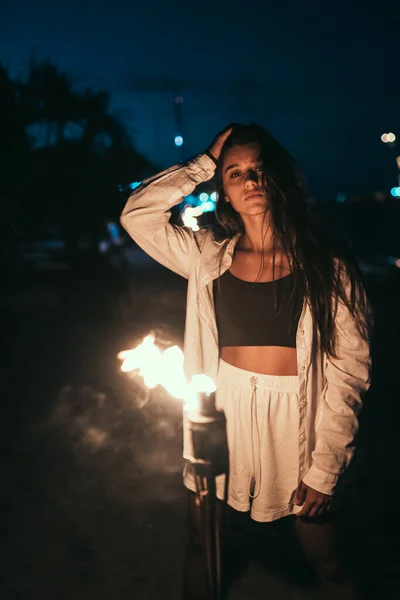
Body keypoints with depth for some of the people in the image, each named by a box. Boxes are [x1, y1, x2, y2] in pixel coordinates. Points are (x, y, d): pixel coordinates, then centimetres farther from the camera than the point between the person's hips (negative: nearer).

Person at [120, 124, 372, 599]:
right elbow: (137, 214, -5)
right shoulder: (210, 255, 0)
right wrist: (204, 164, -4)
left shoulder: (325, 264, -9)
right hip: (221, 414, 3)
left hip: (295, 420, -2)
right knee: (201, 546, 21)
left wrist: (324, 471, -12)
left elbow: (347, 370, -10)